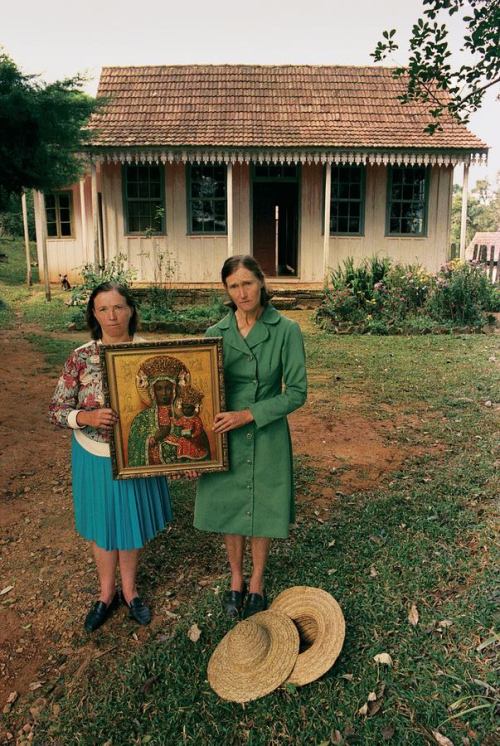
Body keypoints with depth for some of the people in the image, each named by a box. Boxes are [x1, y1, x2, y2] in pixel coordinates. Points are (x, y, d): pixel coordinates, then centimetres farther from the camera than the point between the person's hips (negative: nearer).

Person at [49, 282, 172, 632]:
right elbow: (57, 410, -8)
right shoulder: (81, 357, -13)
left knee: (133, 522, 18)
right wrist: (88, 417, -28)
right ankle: (107, 592, 43)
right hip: (96, 456, 0)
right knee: (103, 525, 18)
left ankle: (129, 589, 43)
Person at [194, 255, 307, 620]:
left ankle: (257, 584, 38)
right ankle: (236, 580, 40)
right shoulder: (216, 334, -3)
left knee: (262, 511, 13)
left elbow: (296, 393, -11)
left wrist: (248, 414, -19)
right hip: (225, 438, 2)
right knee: (229, 508, 16)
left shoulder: (286, 331, -11)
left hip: (267, 438, -2)